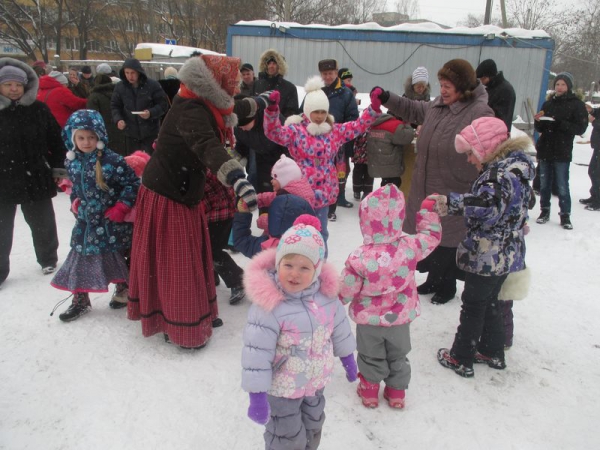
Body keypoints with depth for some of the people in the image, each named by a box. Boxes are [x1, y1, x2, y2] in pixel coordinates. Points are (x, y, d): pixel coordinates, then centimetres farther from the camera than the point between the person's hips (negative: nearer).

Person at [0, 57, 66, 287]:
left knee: (42, 223, 15)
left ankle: (48, 259, 37)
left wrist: (57, 167, 3)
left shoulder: (38, 109, -2)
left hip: (35, 178, 0)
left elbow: (55, 140, 3)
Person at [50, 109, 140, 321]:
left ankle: (124, 289, 36)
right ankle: (80, 300, 23)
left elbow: (133, 183, -18)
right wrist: (75, 202, 7)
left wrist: (121, 207, -19)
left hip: (112, 223, -5)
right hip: (86, 221, 5)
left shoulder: (112, 160, -20)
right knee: (80, 257, 8)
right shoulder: (72, 162, 0)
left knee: (118, 257, 11)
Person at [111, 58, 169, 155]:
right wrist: (118, 119, -10)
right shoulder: (120, 87, 1)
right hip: (131, 133, 3)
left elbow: (163, 104, -4)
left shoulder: (152, 85, -8)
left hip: (150, 133, -3)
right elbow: (115, 106, 9)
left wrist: (151, 113, -21)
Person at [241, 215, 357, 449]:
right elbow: (256, 353, -26)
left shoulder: (326, 295, -12)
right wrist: (257, 396, -23)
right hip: (282, 389, -6)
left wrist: (347, 358, 17)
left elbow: (339, 327, 5)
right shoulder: (269, 305, -30)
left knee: (313, 429, 28)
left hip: (316, 382, 6)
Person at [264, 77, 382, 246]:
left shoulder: (335, 131, 7)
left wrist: (374, 108, -5)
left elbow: (359, 126, 8)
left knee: (320, 231, 19)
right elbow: (274, 132, -20)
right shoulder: (295, 130, -7)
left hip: (324, 191, 4)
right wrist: (272, 110, -37)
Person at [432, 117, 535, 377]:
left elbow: (486, 204, -38)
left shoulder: (501, 172, -22)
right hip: (507, 255, 10)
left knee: (473, 306, 5)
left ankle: (461, 359, 19)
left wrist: (450, 201, -30)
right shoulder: (515, 165, 10)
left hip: (487, 256, -10)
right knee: (490, 302, 23)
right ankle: (493, 352, 37)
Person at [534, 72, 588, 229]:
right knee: (544, 184, 8)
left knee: (562, 186, -4)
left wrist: (559, 123, -21)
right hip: (544, 150, 4)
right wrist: (538, 121, -7)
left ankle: (565, 215, 6)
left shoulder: (577, 105, 1)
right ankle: (545, 210, 20)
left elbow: (581, 128, -9)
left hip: (562, 152, -4)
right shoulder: (548, 104, 14)